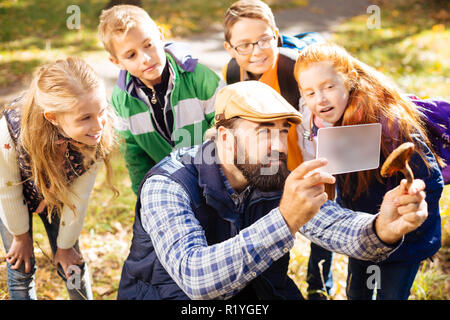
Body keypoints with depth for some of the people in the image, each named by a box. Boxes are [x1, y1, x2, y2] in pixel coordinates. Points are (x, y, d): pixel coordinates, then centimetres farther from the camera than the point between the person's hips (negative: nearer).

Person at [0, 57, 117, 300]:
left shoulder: (98, 136, -35)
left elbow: (79, 197, -20)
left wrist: (65, 245, -6)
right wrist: (21, 236, -6)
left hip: (57, 196, 2)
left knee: (72, 266, 11)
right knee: (21, 271, 9)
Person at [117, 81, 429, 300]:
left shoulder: (278, 180, -8)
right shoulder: (167, 187, -24)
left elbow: (335, 226, -17)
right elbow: (195, 277, -37)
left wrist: (381, 230, -39)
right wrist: (285, 220, -46)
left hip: (254, 291, 4)